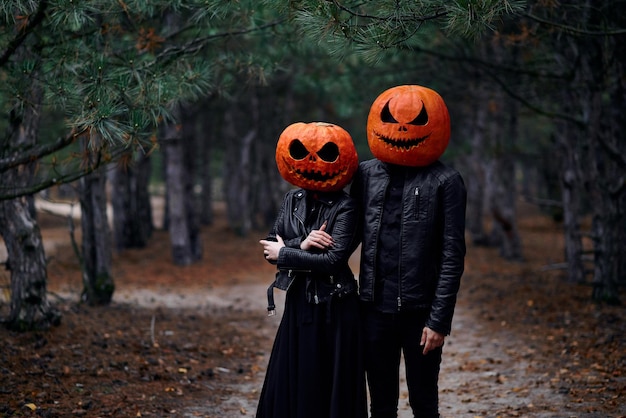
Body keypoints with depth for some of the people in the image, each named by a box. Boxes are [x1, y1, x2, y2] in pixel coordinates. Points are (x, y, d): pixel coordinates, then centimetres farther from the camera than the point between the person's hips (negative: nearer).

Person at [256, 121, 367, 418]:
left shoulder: (344, 207, -13)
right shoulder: (292, 200, 6)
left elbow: (333, 260, -21)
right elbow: (270, 246, 2)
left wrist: (284, 254, -13)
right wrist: (301, 245, -17)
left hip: (334, 310, -6)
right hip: (298, 304, 6)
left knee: (330, 385, 2)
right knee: (291, 383, 10)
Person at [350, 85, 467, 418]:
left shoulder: (445, 181, -5)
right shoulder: (366, 173, 7)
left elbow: (452, 256, -7)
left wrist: (440, 319, -11)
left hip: (420, 311, -3)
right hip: (375, 307, 3)